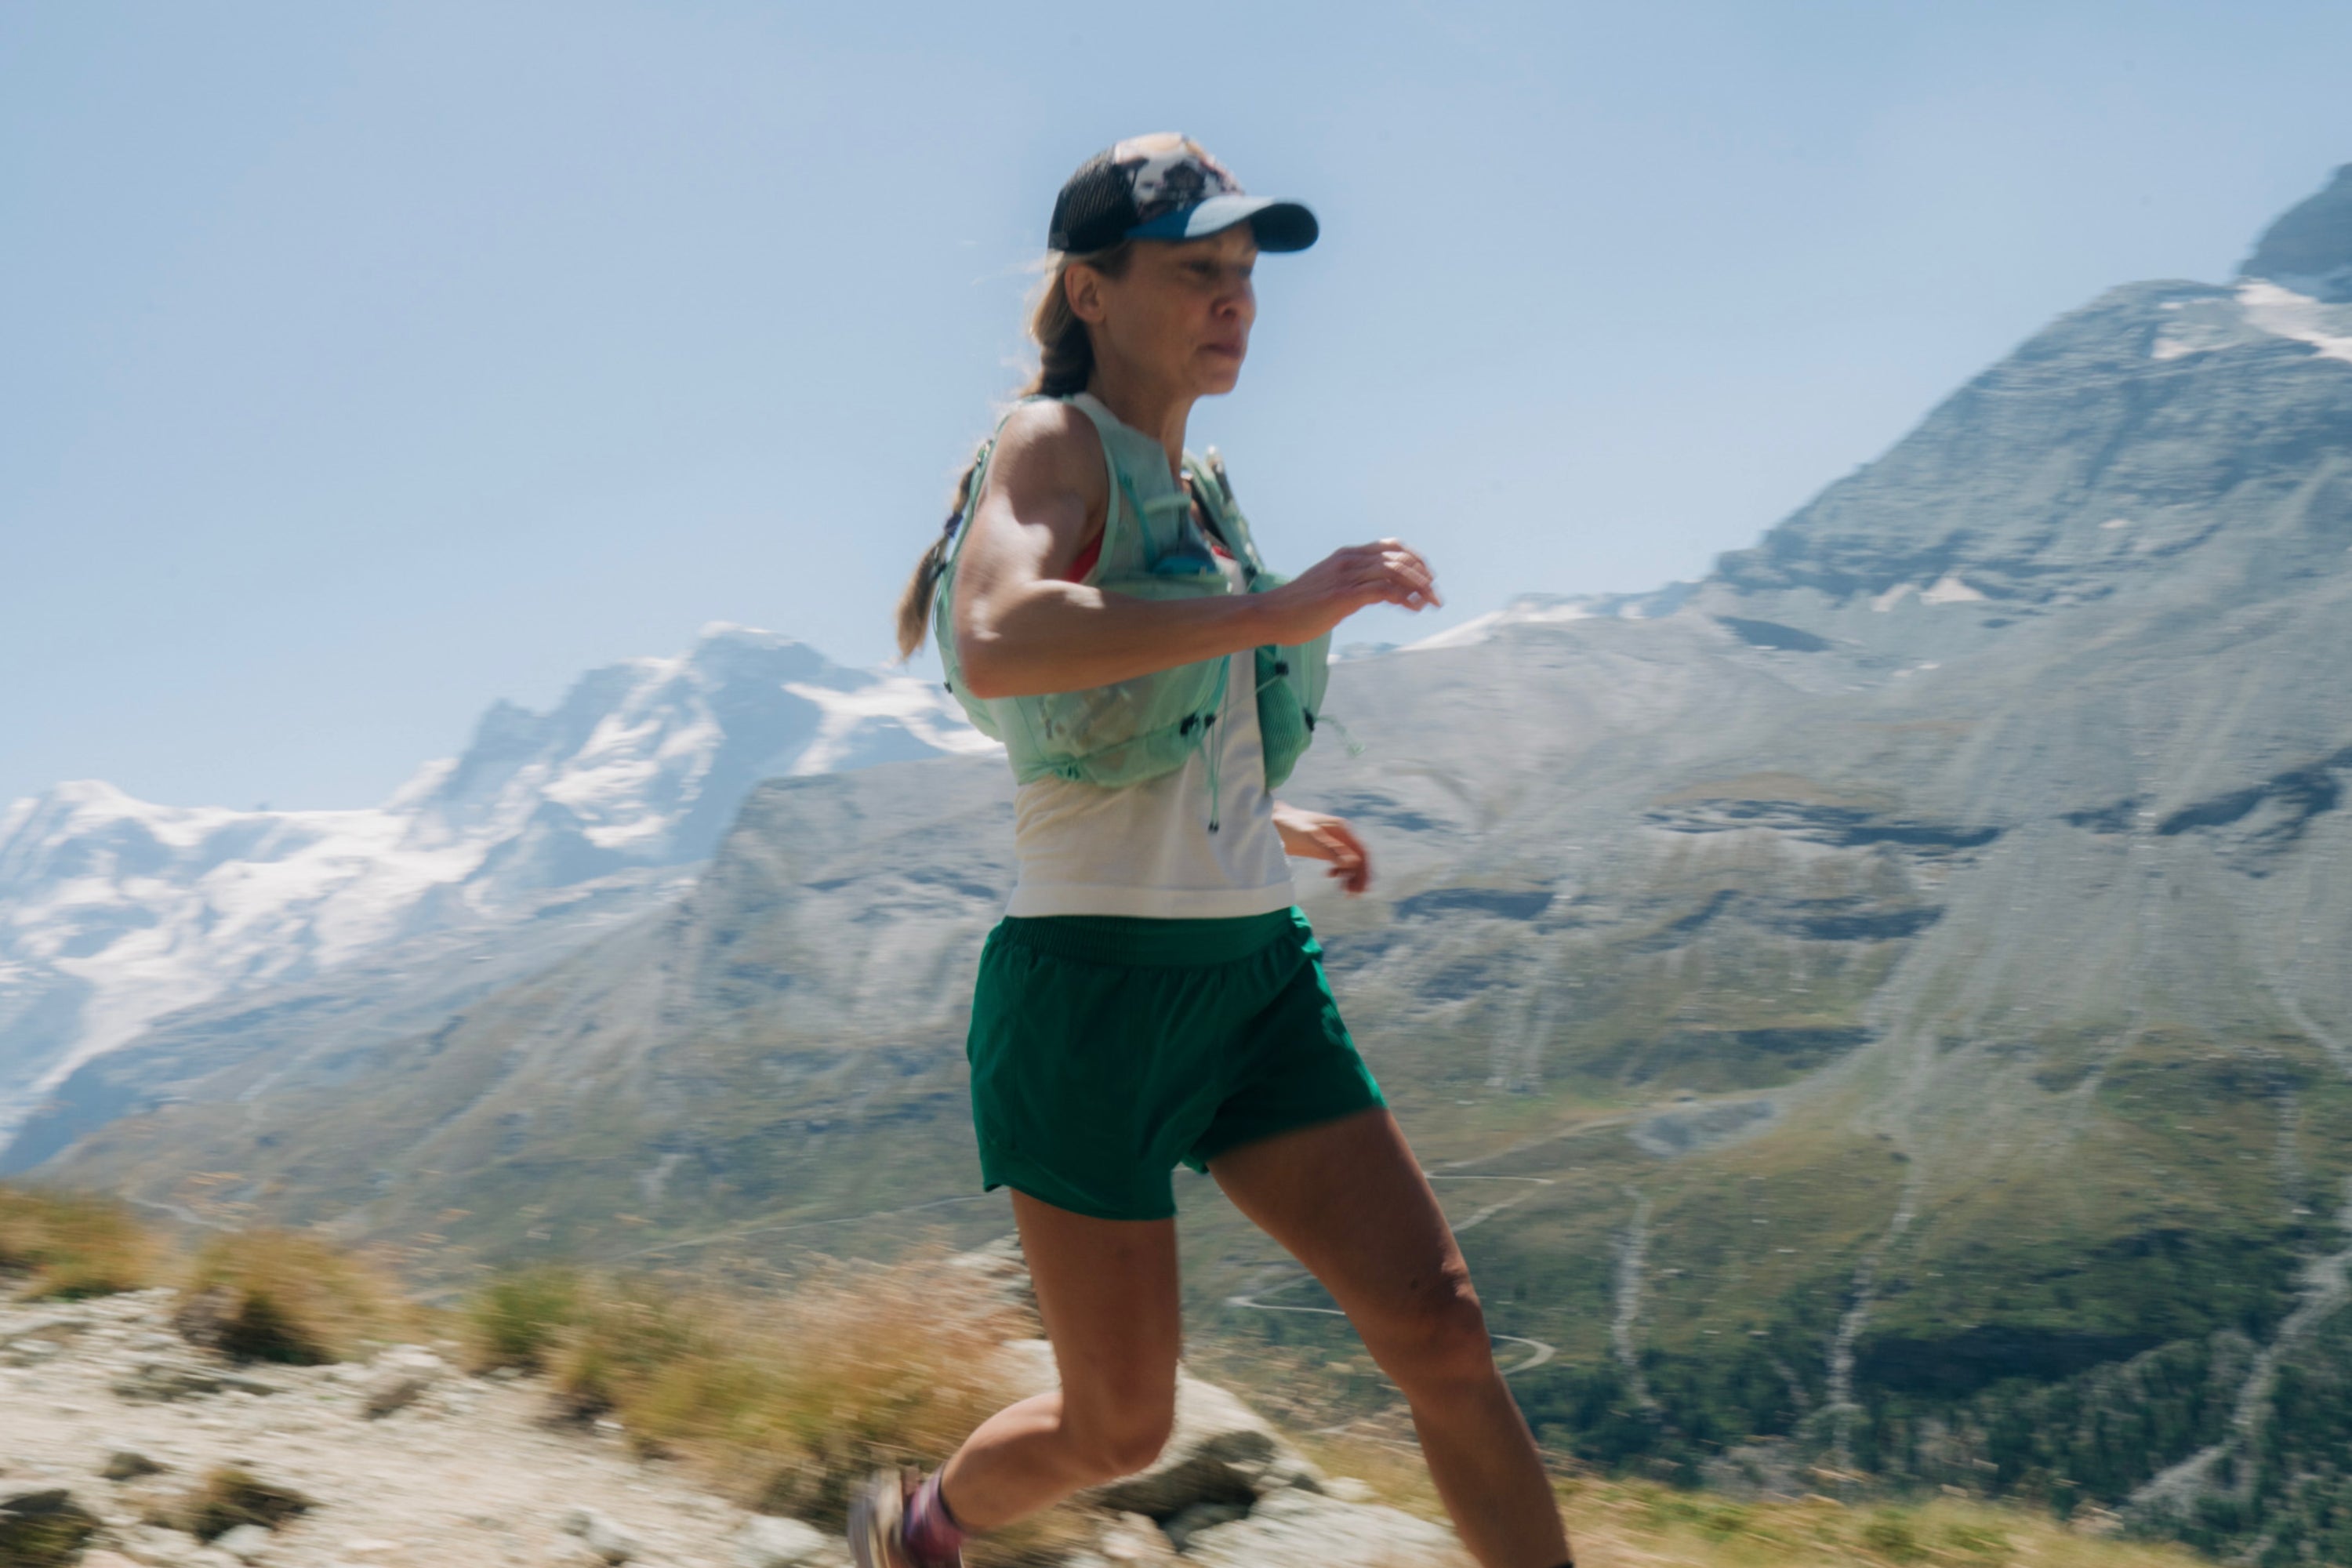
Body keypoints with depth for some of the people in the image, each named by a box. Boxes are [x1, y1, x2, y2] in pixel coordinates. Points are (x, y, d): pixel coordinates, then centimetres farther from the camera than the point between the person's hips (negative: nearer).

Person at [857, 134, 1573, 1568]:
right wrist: (1279, 607, -32)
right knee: (1123, 1426, 2)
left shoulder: (1196, 489, 15)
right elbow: (996, 646, -32)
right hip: (1098, 981, -7)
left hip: (1257, 975, 7)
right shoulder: (1055, 445, -9)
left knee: (1444, 1331, -3)